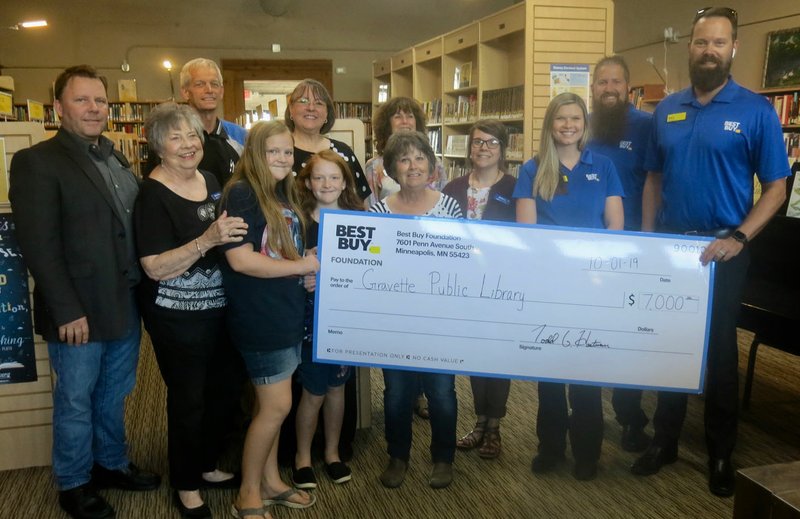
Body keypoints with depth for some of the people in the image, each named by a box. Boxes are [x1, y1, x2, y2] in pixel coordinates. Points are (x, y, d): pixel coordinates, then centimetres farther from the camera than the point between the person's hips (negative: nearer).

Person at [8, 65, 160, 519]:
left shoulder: (117, 159, 11)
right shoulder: (36, 162, -11)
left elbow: (133, 225, 11)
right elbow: (39, 245, -16)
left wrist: (141, 289, 3)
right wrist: (67, 310, -19)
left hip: (125, 304, 6)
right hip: (80, 311, -6)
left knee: (114, 395, 20)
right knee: (76, 401, 11)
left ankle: (112, 464, 39)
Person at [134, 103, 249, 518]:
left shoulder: (210, 180, 4)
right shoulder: (153, 194, -15)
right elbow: (155, 267, -22)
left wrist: (235, 233, 1)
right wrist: (208, 240, -32)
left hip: (219, 308, 7)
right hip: (177, 315, -7)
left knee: (226, 389, 16)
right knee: (188, 398, 6)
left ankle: (207, 465, 38)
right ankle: (186, 485, 27)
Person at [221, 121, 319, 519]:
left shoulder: (285, 194, 12)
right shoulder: (241, 193, -14)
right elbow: (240, 260, -25)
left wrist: (311, 270, 5)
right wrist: (301, 266, -18)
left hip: (286, 313, 8)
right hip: (259, 318, -8)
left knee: (271, 404, 16)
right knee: (276, 406, -3)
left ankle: (270, 482, 30)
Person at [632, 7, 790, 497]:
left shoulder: (756, 111, -6)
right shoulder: (667, 109, 5)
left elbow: (776, 186, -6)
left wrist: (738, 238, -18)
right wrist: (645, 238, 1)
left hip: (722, 249, -3)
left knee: (720, 349, 8)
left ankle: (721, 452, 25)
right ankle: (665, 439, 27)